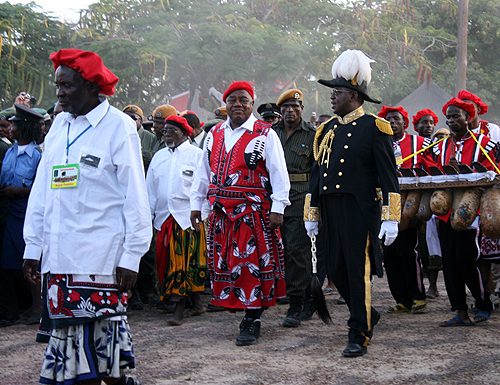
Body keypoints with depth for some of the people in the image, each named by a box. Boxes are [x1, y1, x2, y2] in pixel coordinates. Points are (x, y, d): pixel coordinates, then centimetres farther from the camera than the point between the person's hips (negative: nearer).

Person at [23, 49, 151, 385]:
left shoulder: (119, 126, -4)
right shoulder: (59, 125, 14)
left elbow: (136, 197, -6)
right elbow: (42, 189, 17)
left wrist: (131, 257, -10)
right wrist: (33, 246, 13)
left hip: (101, 255, -5)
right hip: (58, 254, 6)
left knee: (98, 335, -3)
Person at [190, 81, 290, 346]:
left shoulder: (265, 134, -2)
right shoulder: (214, 134, 13)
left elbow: (279, 174, -5)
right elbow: (203, 173, 19)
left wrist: (277, 208, -11)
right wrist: (196, 204, 16)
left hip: (254, 212, -5)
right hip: (221, 212, 5)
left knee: (252, 262, -4)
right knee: (224, 262, 5)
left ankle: (252, 321, 3)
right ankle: (238, 305, 19)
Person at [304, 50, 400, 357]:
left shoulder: (374, 128, -4)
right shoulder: (328, 130, 15)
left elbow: (389, 176, -8)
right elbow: (317, 172, 18)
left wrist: (391, 218, -14)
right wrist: (311, 214, 16)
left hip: (360, 211, -6)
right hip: (331, 213, 7)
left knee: (358, 271, -3)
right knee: (336, 270, 9)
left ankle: (359, 336, 7)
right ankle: (368, 315, 31)